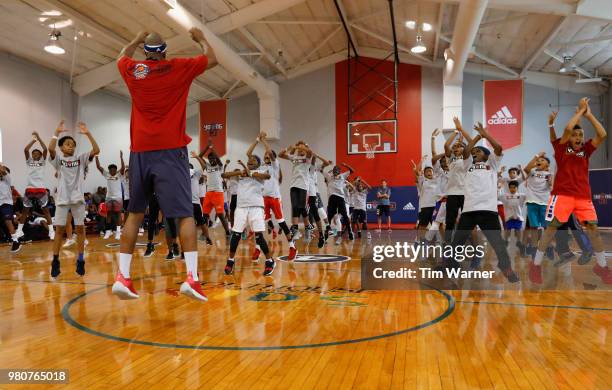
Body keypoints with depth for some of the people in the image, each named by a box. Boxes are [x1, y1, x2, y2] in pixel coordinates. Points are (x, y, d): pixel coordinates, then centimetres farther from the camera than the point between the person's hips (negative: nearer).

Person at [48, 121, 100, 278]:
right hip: (62, 198, -1)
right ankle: (55, 262, 10)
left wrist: (88, 134, -16)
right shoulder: (58, 159, 3)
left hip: (78, 198, 1)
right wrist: (57, 132, -23)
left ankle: (80, 261, 10)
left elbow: (96, 150, -9)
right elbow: (51, 148, -19)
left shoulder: (81, 158, 6)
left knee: (80, 228, 2)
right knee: (59, 229, 1)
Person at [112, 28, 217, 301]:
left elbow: (122, 57, 34)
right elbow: (212, 59, 16)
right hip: (170, 150, -3)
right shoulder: (178, 68, 2)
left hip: (140, 151, 4)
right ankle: (191, 277, -17)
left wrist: (136, 40, 48)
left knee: (135, 213, 13)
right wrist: (200, 39, 33)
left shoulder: (132, 71, 9)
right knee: (185, 213, -5)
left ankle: (123, 277, 9)